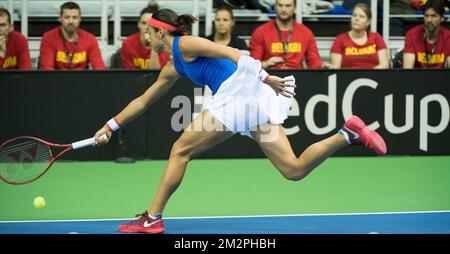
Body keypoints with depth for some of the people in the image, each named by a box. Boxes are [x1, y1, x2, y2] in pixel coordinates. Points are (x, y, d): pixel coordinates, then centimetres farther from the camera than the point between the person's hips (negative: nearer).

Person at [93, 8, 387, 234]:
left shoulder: (184, 44, 3)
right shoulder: (173, 68, 30)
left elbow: (233, 53, -9)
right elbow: (144, 100, 40)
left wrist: (266, 78, -20)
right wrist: (111, 125, 39)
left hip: (242, 90, -9)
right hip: (255, 101, 9)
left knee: (181, 151, 1)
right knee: (295, 169, -4)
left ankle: (152, 219, 2)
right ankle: (348, 134, -13)